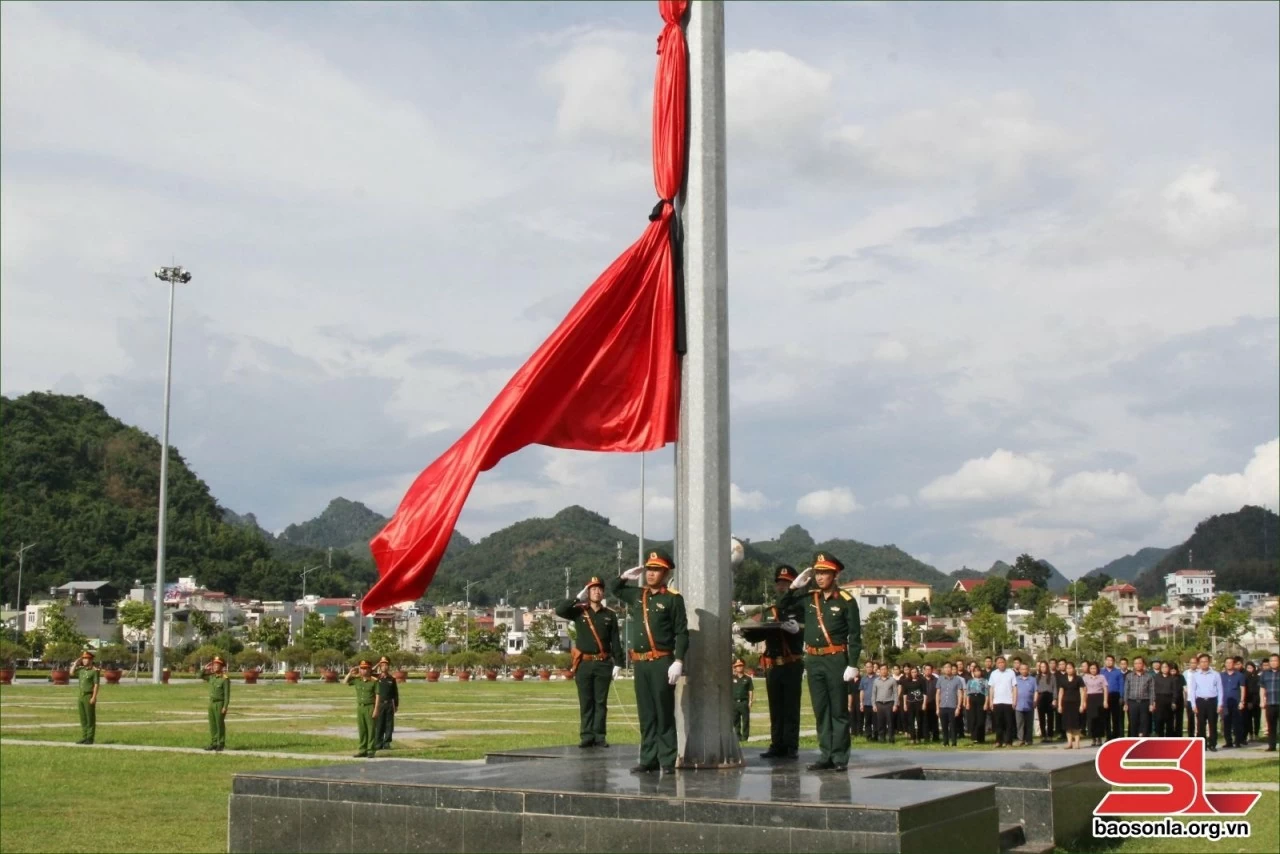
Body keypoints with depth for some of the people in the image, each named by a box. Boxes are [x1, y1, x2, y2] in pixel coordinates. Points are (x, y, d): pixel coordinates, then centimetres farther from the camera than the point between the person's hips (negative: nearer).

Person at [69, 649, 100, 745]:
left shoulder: (95, 670, -10)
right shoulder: (82, 669, 12)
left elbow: (96, 684, -14)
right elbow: (71, 673, 12)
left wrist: (94, 697, -20)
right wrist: (76, 663, 8)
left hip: (89, 697, -7)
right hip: (80, 696, 7)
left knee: (90, 719, -3)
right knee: (83, 718, 9)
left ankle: (90, 739, 0)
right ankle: (84, 738, 14)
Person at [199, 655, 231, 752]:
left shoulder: (225, 678, -13)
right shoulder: (211, 676, 7)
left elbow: (227, 694, -15)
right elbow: (201, 676, 22)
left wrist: (225, 707, -20)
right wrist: (205, 668, 5)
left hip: (220, 704, -7)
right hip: (211, 703, 7)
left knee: (220, 725, -2)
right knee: (212, 724, 9)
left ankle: (221, 745, 4)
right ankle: (213, 744, 15)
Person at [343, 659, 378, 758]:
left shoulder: (374, 681, -9)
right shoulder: (357, 679, 6)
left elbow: (377, 696, -10)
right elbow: (344, 682, 13)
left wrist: (376, 709, -15)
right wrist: (350, 673, 0)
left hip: (370, 707, -5)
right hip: (360, 707, 5)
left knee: (371, 729, -2)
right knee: (361, 730, 8)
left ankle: (371, 751, 2)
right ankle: (363, 750, 14)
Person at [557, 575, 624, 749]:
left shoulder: (610, 615, 6)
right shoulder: (579, 612, 5)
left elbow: (616, 641, 4)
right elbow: (560, 611, -12)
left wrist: (618, 663, -3)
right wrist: (578, 598, -8)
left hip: (603, 664, 0)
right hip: (584, 663, 0)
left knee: (601, 702, 2)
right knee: (585, 702, 2)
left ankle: (599, 736, 5)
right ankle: (586, 736, 5)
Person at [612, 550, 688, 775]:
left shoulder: (673, 598, -5)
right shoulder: (637, 595, 13)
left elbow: (682, 632, -8)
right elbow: (615, 588, 32)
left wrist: (678, 662, -17)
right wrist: (626, 576, 13)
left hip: (662, 662, -6)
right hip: (640, 662, 6)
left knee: (664, 713, -3)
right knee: (646, 714, 9)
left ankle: (668, 761, 2)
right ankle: (648, 760, 14)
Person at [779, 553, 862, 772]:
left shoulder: (846, 601, -6)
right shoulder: (808, 596, 7)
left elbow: (855, 635, -7)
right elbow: (782, 605, 16)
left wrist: (852, 665, -13)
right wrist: (795, 586, 3)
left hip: (836, 659, -5)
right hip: (813, 660, 5)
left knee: (838, 711, 0)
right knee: (820, 710, 8)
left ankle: (840, 757, 2)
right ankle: (826, 755, 13)